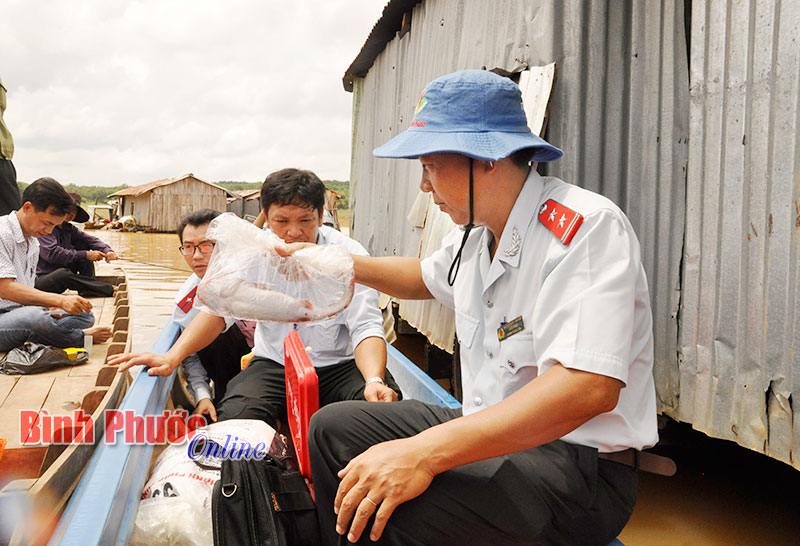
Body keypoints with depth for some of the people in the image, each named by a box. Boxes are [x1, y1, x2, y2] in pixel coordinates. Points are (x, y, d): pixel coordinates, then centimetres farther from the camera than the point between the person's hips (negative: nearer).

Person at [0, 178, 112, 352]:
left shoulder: (33, 243, 15)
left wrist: (46, 306, -3)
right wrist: (59, 300, -29)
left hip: (21, 312, 9)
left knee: (85, 315, 0)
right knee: (35, 317, -37)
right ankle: (81, 337, -9)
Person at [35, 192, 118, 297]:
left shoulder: (68, 228, 10)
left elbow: (90, 239, 2)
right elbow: (52, 254, -26)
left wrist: (107, 251, -20)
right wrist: (85, 255, -26)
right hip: (41, 280, -8)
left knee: (83, 245, 0)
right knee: (63, 273, -39)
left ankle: (88, 289, -15)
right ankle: (109, 289, -29)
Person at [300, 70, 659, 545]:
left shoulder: (588, 228, -22)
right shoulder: (476, 232, 7)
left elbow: (590, 386, -34)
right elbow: (428, 278, 30)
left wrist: (425, 451, -39)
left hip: (580, 465, -9)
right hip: (491, 432, 9)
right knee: (334, 427, 9)